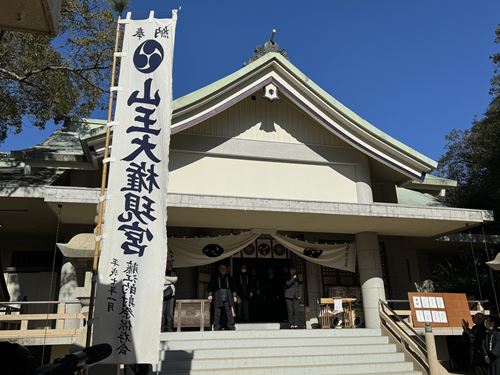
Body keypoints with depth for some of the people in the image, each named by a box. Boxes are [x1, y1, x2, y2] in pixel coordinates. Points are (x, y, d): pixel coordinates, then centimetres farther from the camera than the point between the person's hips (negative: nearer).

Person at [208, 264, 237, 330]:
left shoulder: (229, 278, 15)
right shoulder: (215, 277, 8)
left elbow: (233, 288, 18)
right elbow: (210, 287, 8)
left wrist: (234, 296, 11)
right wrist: (210, 294, -4)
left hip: (228, 297, 2)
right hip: (218, 297, -2)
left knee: (229, 312, -2)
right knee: (217, 313, -4)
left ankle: (231, 327, 4)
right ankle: (216, 328, 3)